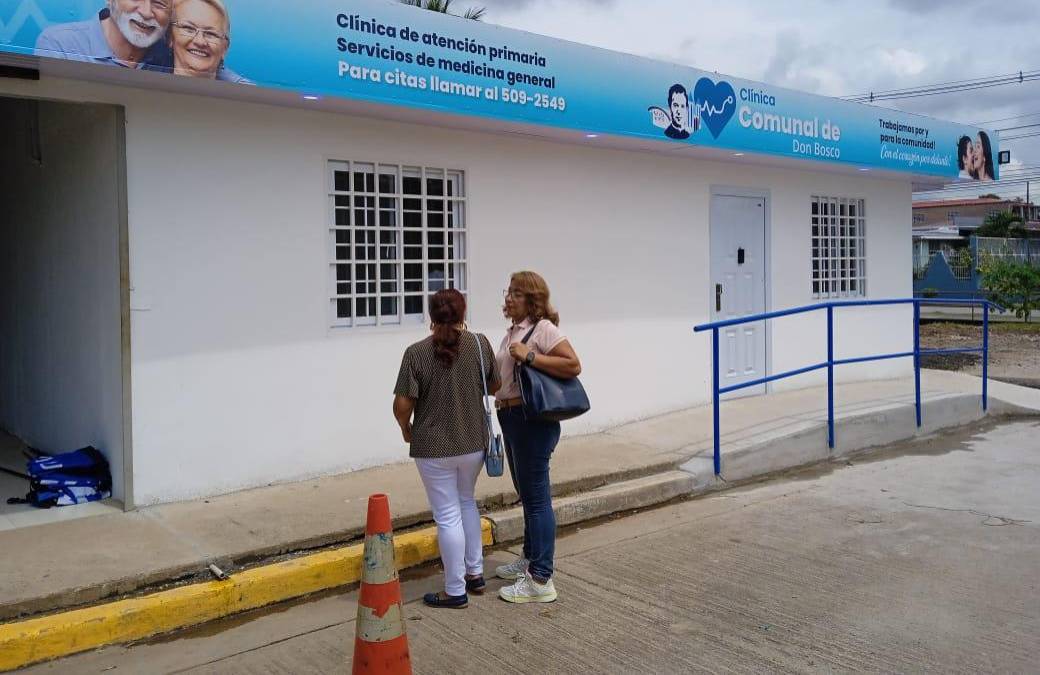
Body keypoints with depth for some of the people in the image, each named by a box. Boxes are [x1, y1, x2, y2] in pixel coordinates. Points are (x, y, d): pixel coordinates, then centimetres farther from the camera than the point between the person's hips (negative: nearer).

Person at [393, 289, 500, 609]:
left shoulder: (417, 353, -13)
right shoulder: (480, 344, -4)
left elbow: (402, 404, -14)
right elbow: (494, 386, 8)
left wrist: (406, 428, 5)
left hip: (434, 447, -4)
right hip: (473, 443, 4)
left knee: (448, 516, 5)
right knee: (467, 502, 24)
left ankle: (456, 591, 14)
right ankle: (475, 573, 30)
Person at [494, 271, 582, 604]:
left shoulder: (542, 328, -13)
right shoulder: (513, 331, 14)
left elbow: (573, 366, -24)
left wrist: (529, 356, -25)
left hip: (533, 420, -10)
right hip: (511, 417, 10)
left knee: (536, 498, -5)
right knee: (527, 494, 21)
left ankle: (541, 580, 1)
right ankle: (530, 559, 37)